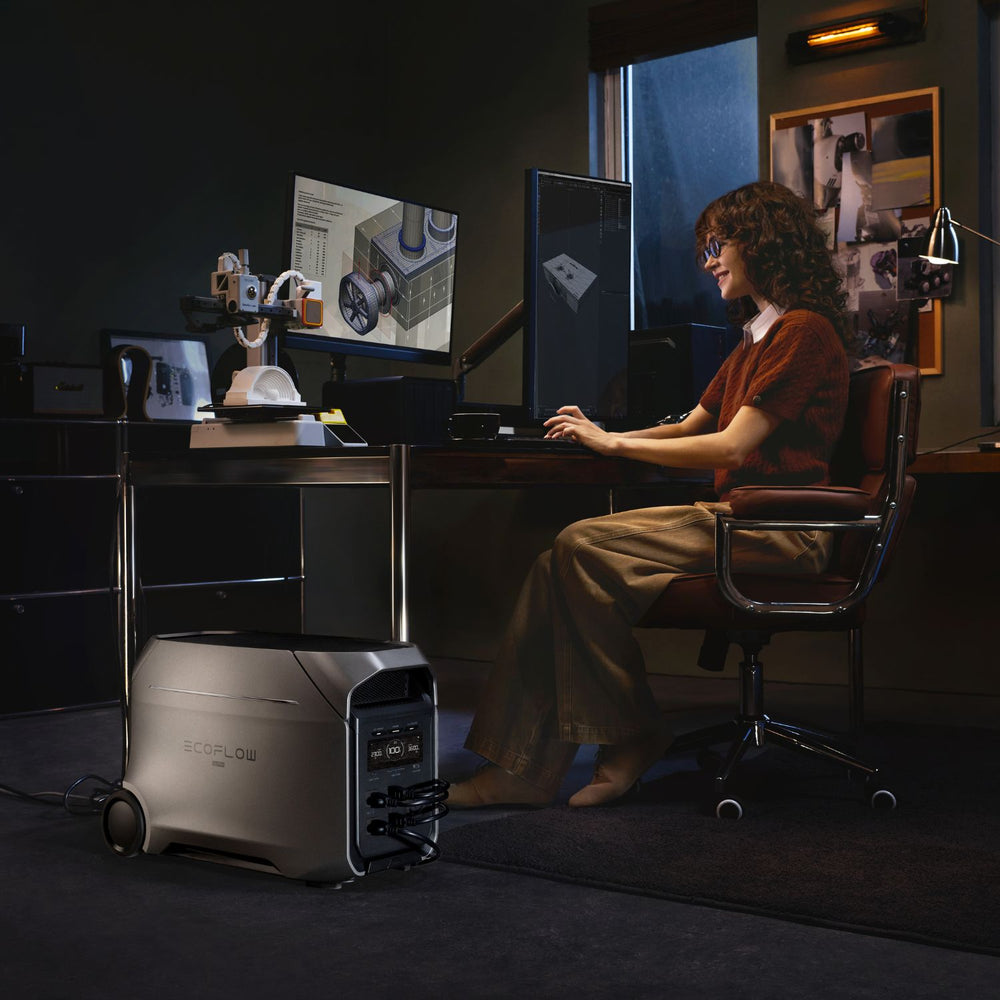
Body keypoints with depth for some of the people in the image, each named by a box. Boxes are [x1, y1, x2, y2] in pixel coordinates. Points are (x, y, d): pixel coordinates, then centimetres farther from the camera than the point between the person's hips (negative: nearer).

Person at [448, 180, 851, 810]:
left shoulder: (804, 331, -7)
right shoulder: (757, 339, 24)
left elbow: (730, 447, -15)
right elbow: (693, 428, 24)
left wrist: (613, 442, -9)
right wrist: (601, 436, 9)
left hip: (780, 530, -9)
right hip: (734, 516, 9)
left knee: (585, 549, -22)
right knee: (565, 560, -11)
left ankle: (630, 741, -8)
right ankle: (521, 769, -15)